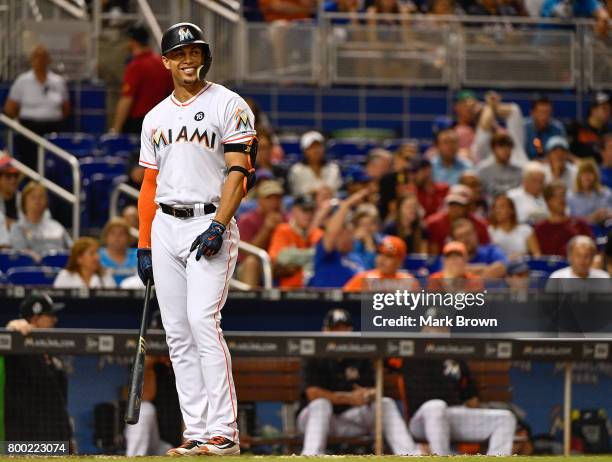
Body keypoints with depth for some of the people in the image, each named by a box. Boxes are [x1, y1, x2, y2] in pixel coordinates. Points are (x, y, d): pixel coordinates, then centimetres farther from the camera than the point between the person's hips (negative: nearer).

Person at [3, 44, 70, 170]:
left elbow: (66, 109, 17)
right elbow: (9, 109, 5)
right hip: (29, 131, -1)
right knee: (29, 168, -6)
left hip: (53, 131, 1)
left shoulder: (58, 82, 7)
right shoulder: (22, 81, 1)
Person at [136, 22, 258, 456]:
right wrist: (144, 245, 12)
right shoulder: (155, 118, 16)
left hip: (211, 223, -6)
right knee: (178, 334, 3)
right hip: (165, 227, 6)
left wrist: (218, 227, -19)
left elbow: (239, 171, -9)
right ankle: (197, 432, 5)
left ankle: (224, 432, -19)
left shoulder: (229, 106, -2)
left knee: (203, 323, -18)